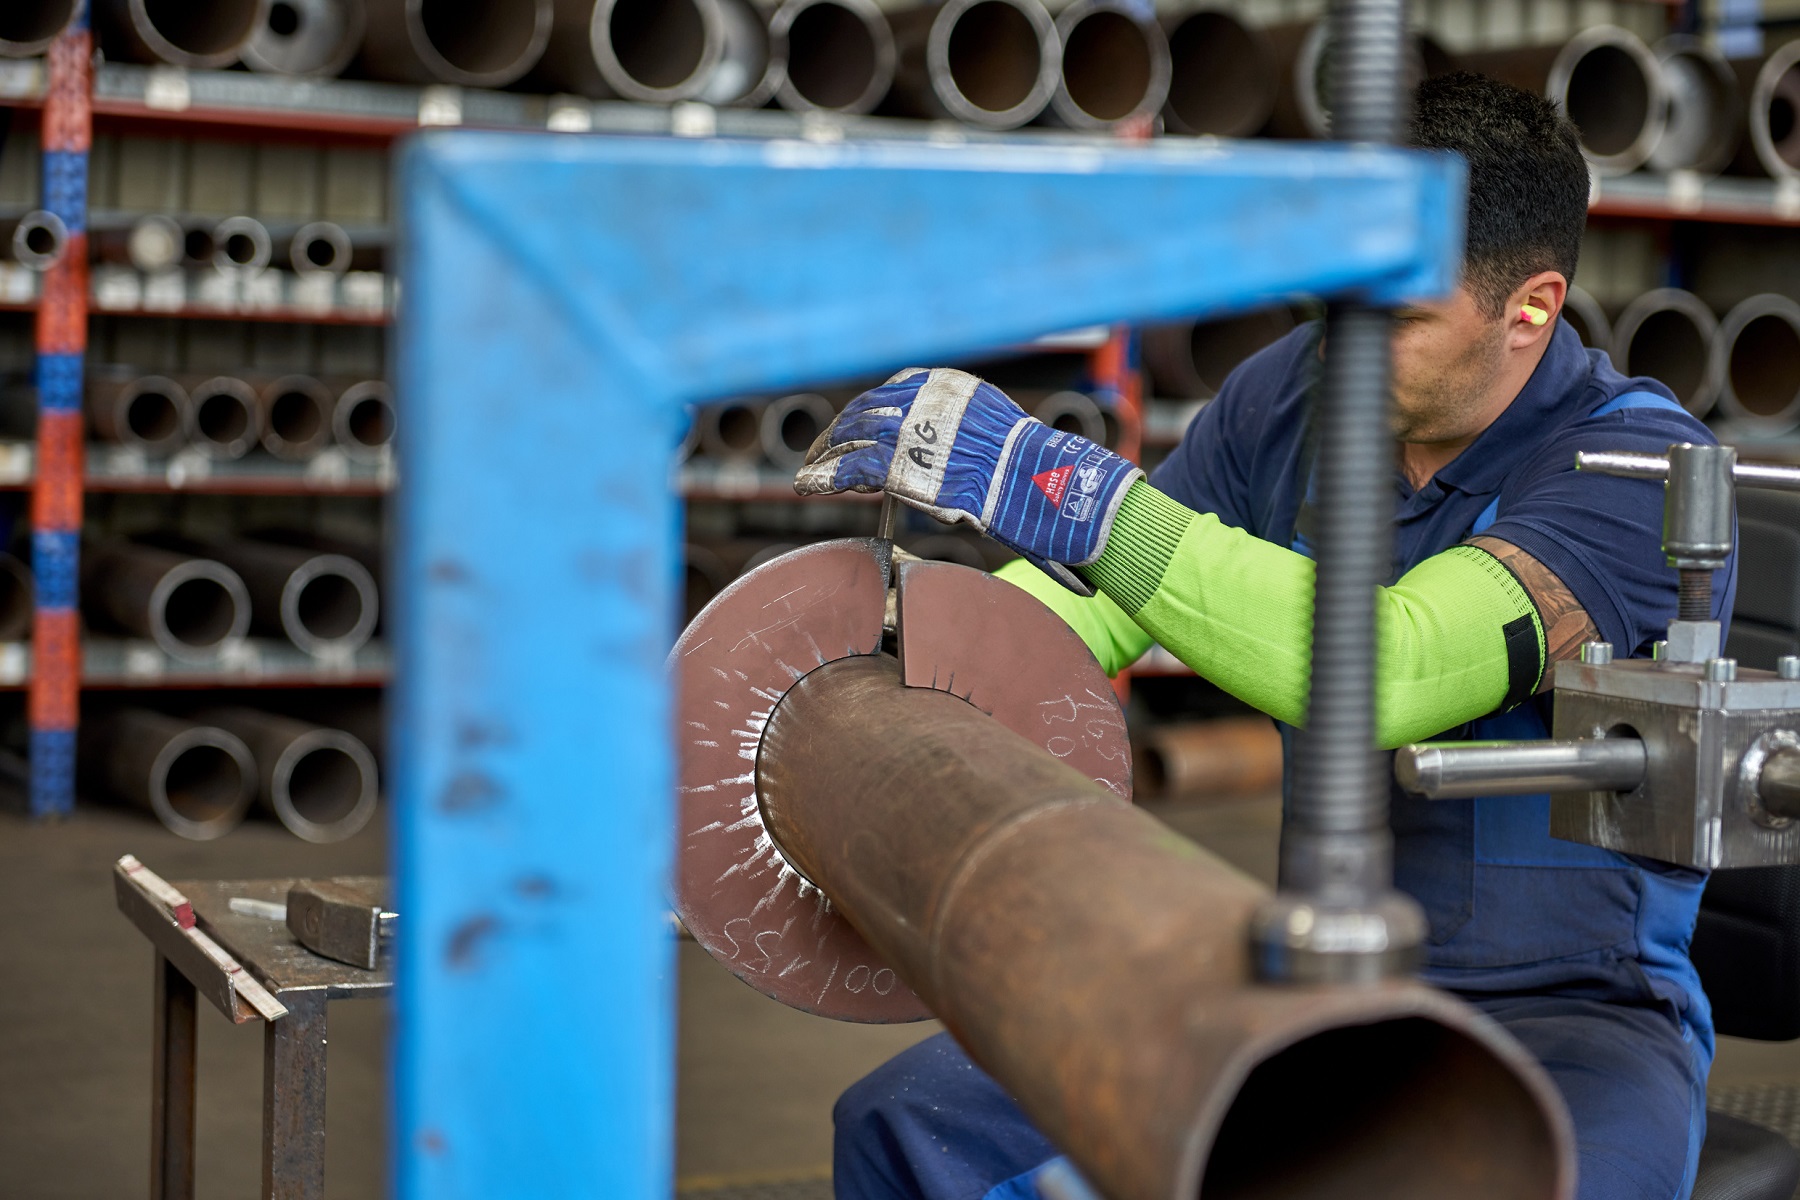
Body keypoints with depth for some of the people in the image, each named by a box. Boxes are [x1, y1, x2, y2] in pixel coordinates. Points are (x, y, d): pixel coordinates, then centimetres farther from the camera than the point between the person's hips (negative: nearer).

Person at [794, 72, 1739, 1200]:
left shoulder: (1645, 472, -19)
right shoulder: (1300, 390, 1)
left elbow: (1386, 671, -35)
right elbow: (1073, 600, 6)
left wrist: (1052, 482, -39)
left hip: (1569, 1015, -5)